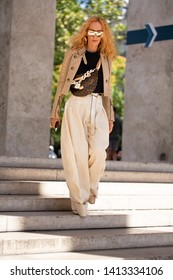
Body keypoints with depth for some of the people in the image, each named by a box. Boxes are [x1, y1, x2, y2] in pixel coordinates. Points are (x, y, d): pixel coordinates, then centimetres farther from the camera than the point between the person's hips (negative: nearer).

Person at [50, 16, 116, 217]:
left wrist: (110, 115, 16)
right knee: (77, 153, -6)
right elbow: (62, 83, 5)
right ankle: (79, 198, 5)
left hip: (97, 107, 2)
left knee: (98, 151, -15)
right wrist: (55, 112, 3)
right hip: (75, 106, -2)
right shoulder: (74, 53, 4)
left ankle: (91, 188, 10)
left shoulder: (105, 58, 12)